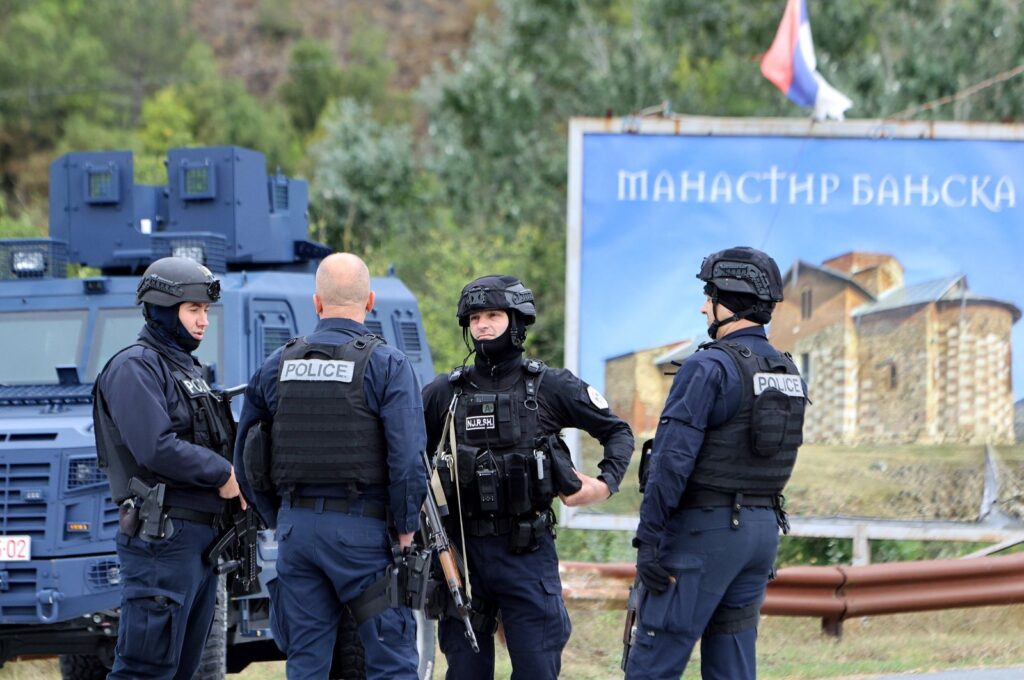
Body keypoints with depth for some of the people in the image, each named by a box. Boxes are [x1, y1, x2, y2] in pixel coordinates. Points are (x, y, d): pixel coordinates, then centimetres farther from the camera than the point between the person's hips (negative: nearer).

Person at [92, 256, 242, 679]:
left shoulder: (186, 369, 20)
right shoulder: (134, 368, -10)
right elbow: (155, 448, -21)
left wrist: (234, 478, 4)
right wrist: (222, 473, -13)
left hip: (201, 537, 10)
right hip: (161, 537, -10)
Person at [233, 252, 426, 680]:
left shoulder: (279, 365, 8)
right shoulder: (386, 365, -7)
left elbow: (245, 458, 12)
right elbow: (408, 457, -15)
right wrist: (406, 530, -5)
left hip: (297, 528, 4)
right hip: (362, 529, -4)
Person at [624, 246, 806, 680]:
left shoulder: (710, 368, -14)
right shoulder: (789, 375, 12)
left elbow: (673, 460, -18)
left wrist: (648, 539, -17)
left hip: (703, 530, -8)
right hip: (762, 529, 8)